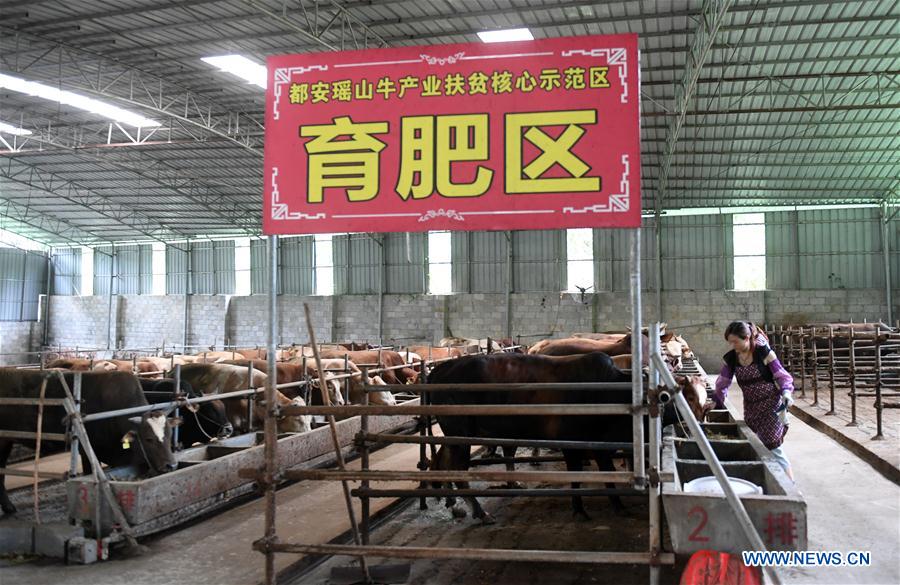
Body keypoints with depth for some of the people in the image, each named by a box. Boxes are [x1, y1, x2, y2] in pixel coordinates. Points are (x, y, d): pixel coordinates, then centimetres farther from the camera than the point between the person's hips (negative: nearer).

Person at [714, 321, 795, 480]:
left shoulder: (764, 352, -15)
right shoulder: (730, 358, -1)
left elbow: (782, 376, -10)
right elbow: (723, 383, 7)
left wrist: (786, 392, -26)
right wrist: (716, 401, 1)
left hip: (771, 404, -5)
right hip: (750, 406, 5)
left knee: (772, 446, -8)